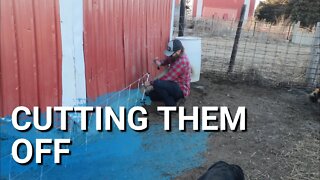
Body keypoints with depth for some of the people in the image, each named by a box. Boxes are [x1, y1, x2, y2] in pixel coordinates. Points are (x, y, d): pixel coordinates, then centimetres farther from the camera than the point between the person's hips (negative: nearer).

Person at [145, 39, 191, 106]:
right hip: (175, 86, 9)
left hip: (181, 90, -9)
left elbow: (168, 77, -27)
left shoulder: (182, 61, -28)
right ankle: (173, 98, 18)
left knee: (157, 84, -30)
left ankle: (172, 105, -13)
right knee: (151, 95, 11)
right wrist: (159, 62, -16)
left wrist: (151, 83, -18)